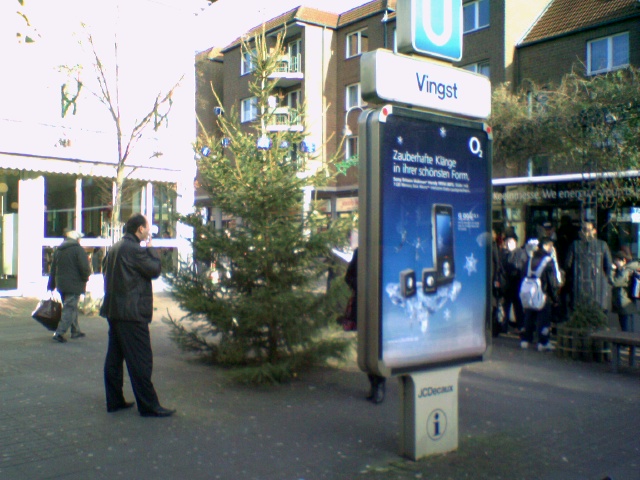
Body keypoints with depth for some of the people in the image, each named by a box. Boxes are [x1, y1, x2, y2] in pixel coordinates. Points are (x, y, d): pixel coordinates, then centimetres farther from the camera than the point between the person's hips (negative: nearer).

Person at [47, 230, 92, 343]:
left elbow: (53, 270, 14)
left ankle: (75, 331, 24)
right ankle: (59, 333, -13)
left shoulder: (58, 250, 13)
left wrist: (51, 286, 16)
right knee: (70, 309, -5)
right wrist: (86, 277, 4)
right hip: (74, 285, -7)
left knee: (71, 308, 18)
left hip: (61, 285, 7)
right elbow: (85, 268, -16)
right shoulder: (78, 249, -9)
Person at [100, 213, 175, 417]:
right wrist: (151, 248, -1)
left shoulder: (115, 248, 13)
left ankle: (114, 401, 21)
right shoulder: (135, 249, -16)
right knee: (141, 360, -4)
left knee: (114, 357, 13)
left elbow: (106, 270, 22)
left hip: (113, 310, 10)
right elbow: (155, 270, -12)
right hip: (132, 313, -10)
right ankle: (148, 406, 0)